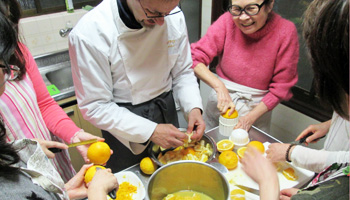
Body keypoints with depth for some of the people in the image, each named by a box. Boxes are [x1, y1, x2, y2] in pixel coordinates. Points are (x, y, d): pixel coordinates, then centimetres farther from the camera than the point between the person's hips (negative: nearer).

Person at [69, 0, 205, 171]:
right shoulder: (89, 33, -25)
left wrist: (193, 107, -17)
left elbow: (183, 72, 0)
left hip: (167, 112, 4)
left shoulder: (174, 17, -12)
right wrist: (150, 131, -25)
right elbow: (94, 106, -20)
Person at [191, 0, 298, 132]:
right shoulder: (227, 21, -14)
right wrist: (219, 86, -29)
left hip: (258, 108, -1)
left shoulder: (285, 31, -15)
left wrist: (251, 117, -17)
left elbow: (281, 87, -10)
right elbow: (195, 58, -17)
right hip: (219, 103, 2)